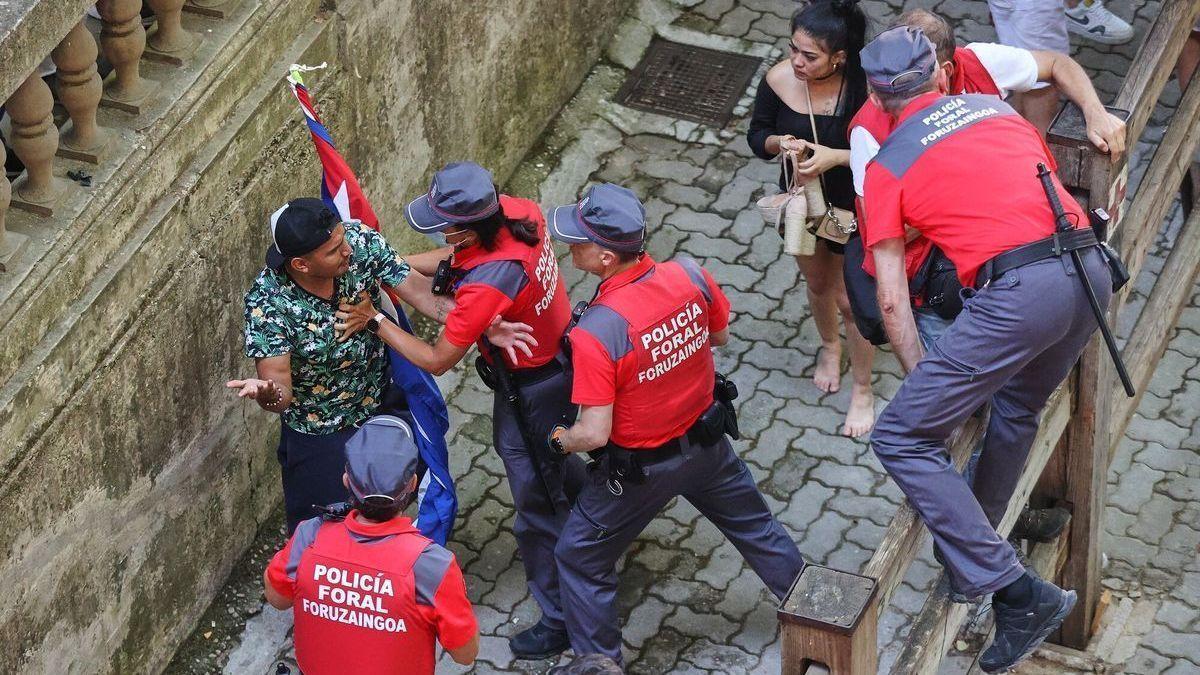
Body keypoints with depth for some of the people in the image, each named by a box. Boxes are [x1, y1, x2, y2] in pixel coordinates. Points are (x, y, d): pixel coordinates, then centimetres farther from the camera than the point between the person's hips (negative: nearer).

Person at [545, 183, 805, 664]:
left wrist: (559, 440, -8)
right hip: (707, 440, 6)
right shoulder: (689, 276, -19)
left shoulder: (595, 334, -34)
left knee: (580, 558, 17)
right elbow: (720, 335, 2)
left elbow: (594, 434, -29)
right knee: (755, 526, 29)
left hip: (640, 469, -6)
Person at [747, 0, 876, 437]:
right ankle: (830, 346, 58)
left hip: (850, 209, -4)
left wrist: (835, 157, -35)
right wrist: (778, 143, -27)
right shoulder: (779, 80, -21)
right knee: (818, 285, 27)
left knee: (849, 299, 8)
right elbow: (757, 135, -5)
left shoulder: (862, 90, -31)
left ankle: (863, 391, 30)